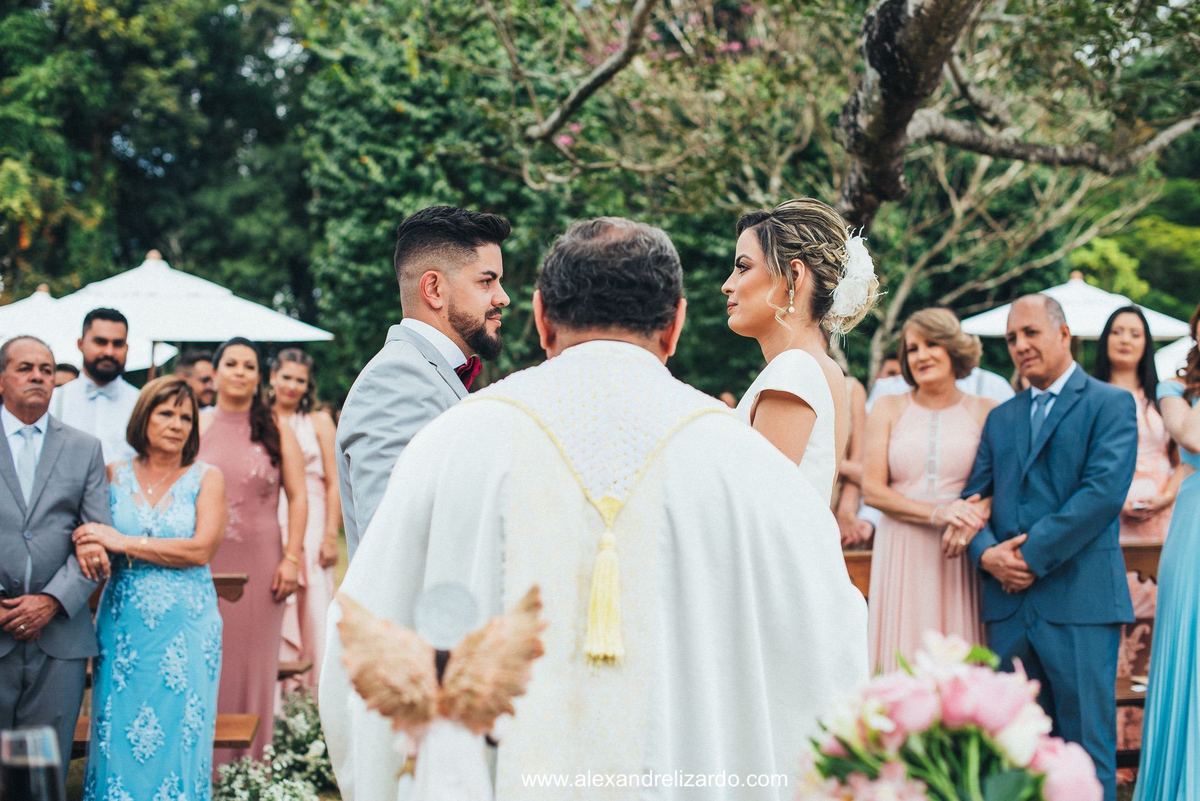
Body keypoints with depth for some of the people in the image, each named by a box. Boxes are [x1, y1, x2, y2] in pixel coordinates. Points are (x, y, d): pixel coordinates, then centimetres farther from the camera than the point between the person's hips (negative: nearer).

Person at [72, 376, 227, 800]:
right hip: (122, 624, 1)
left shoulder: (206, 478, 2)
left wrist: (124, 543, -12)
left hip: (186, 627, -1)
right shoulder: (114, 475, 8)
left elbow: (201, 550, -10)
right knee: (118, 741, 1)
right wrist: (86, 546, -15)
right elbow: (87, 535, 9)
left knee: (178, 740, 0)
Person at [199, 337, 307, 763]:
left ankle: (251, 762, 12)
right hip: (206, 560, 0)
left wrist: (292, 558, -8)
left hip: (261, 560, 0)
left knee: (254, 658, 3)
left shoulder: (276, 430, 5)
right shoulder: (197, 426, 5)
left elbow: (297, 497, 2)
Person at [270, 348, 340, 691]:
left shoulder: (319, 422, 6)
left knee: (313, 608, -4)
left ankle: (315, 688, 1)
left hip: (311, 525, -1)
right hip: (270, 527, 1)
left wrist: (331, 535, -7)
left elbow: (333, 483, 2)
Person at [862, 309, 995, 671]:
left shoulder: (986, 412, 6)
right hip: (902, 556, 1)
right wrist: (937, 512, -12)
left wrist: (971, 519, -19)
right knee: (905, 662, -1)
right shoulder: (889, 409, 9)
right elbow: (872, 489, 1)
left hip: (963, 555, -1)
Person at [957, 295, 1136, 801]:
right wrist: (987, 553, -7)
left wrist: (1034, 554, -14)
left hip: (1079, 601, -5)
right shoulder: (1001, 418, 19)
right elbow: (974, 498, 13)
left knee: (1086, 746, -3)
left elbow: (1104, 490, -13)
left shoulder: (1110, 404, 1)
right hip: (1010, 602, 6)